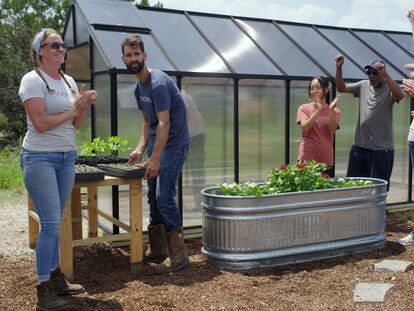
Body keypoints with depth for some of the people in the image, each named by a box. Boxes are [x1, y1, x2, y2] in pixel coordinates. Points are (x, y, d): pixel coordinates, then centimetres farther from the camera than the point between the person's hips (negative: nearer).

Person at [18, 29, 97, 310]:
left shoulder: (69, 81, 12)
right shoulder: (33, 80, -8)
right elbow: (41, 123, -16)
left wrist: (85, 106, -3)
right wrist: (73, 109, -10)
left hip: (67, 157, 7)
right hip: (40, 158, -6)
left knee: (55, 223, 12)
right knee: (51, 224, -8)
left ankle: (55, 277, 23)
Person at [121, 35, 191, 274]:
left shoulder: (158, 83, -17)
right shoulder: (139, 87, 12)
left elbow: (164, 124, -23)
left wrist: (155, 158, -26)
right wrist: (140, 150, 6)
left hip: (174, 144, -9)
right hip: (156, 143, 10)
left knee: (165, 197, -14)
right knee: (153, 197, 11)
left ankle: (179, 256, -7)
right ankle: (157, 250, 21)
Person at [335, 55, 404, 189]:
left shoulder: (389, 88, -7)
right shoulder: (363, 85, 7)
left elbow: (400, 95, -28)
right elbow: (341, 87, 10)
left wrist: (385, 75, -33)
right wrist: (338, 68, -4)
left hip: (382, 148, -5)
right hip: (359, 145, 5)